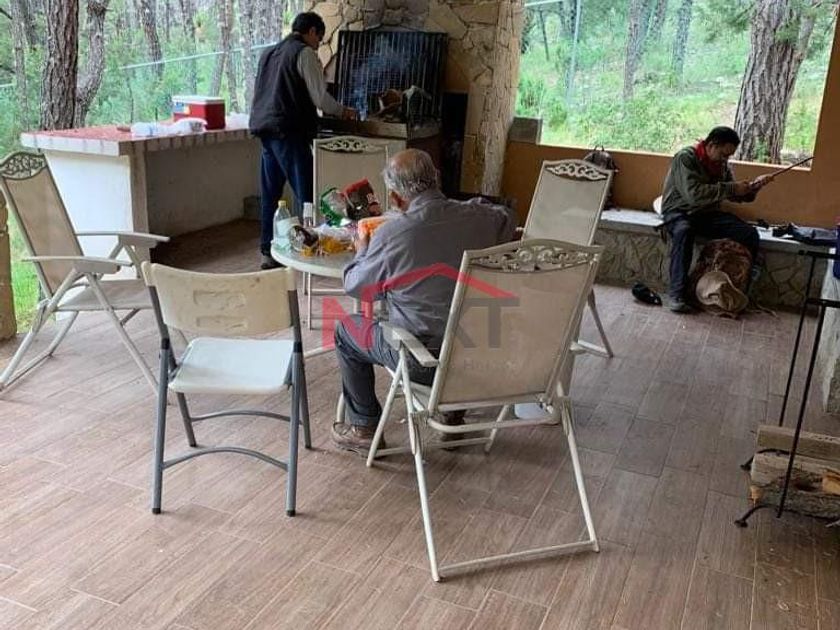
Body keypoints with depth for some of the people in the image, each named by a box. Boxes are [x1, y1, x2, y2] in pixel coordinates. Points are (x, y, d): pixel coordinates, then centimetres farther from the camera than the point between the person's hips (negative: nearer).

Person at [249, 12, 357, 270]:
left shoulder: (269, 53, 19)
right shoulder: (304, 53, -5)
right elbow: (320, 97, -9)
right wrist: (343, 112, 8)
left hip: (265, 129, 8)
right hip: (289, 132, -8)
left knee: (270, 193, 10)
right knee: (304, 192, -4)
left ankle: (268, 252, 15)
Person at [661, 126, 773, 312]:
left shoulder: (723, 165, 6)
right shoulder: (685, 157, -16)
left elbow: (736, 196, 14)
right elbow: (694, 194, -29)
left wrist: (754, 186, -6)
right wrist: (731, 188, -26)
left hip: (708, 214, 6)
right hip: (679, 212, -6)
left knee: (750, 233, -14)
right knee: (683, 231, -41)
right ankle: (677, 293, -37)